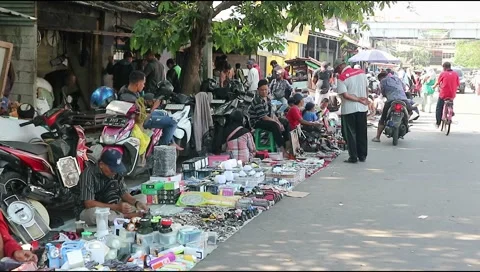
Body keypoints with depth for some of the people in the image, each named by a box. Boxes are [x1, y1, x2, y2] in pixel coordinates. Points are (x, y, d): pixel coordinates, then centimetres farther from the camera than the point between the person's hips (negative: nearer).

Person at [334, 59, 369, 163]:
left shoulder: (341, 78, -13)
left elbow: (345, 95, -18)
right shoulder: (361, 72, 2)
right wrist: (364, 99, 15)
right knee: (362, 133, 13)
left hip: (349, 109, -5)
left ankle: (353, 157, 6)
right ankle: (362, 156, 20)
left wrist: (359, 99, -11)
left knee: (351, 133, 5)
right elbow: (366, 88, 8)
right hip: (362, 108, 5)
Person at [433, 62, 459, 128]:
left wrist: (434, 86, 30)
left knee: (439, 109, 11)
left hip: (443, 94, -3)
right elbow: (458, 85, 4)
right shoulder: (455, 74, 2)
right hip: (452, 95, 3)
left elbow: (438, 82, 8)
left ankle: (438, 123, 13)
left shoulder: (443, 74, -4)